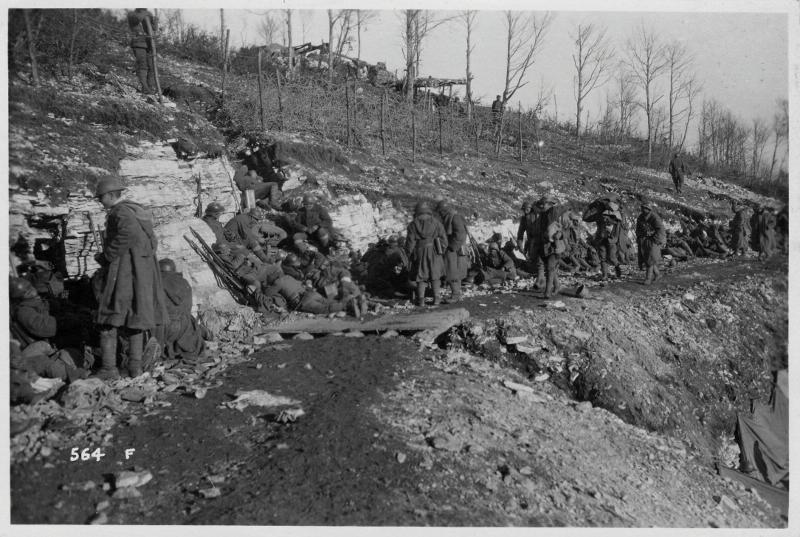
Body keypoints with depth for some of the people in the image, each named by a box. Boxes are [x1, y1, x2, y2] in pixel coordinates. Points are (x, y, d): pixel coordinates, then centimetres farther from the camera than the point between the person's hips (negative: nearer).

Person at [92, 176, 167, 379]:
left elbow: (129, 233, -31)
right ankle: (136, 365, 14)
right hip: (143, 270, 8)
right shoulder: (138, 210, 15)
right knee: (134, 315, 14)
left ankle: (109, 368, 1)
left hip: (122, 270, -8)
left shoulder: (119, 212, -11)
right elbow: (152, 242, 17)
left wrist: (107, 256, -20)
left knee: (109, 318, 2)